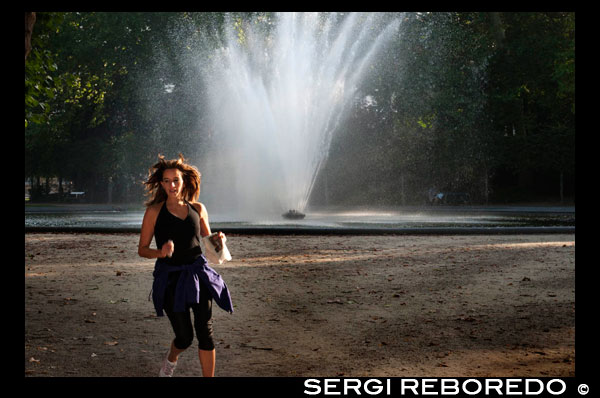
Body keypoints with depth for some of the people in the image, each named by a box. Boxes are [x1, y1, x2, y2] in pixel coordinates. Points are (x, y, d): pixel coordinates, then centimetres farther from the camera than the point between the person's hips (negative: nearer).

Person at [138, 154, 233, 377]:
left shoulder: (198, 209, 7)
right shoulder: (154, 212, -2)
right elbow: (142, 249, 1)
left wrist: (219, 240, -5)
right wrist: (160, 253, -20)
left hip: (198, 274, 2)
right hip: (170, 277, -2)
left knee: (205, 332, -5)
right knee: (185, 337, 2)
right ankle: (171, 359, 37)